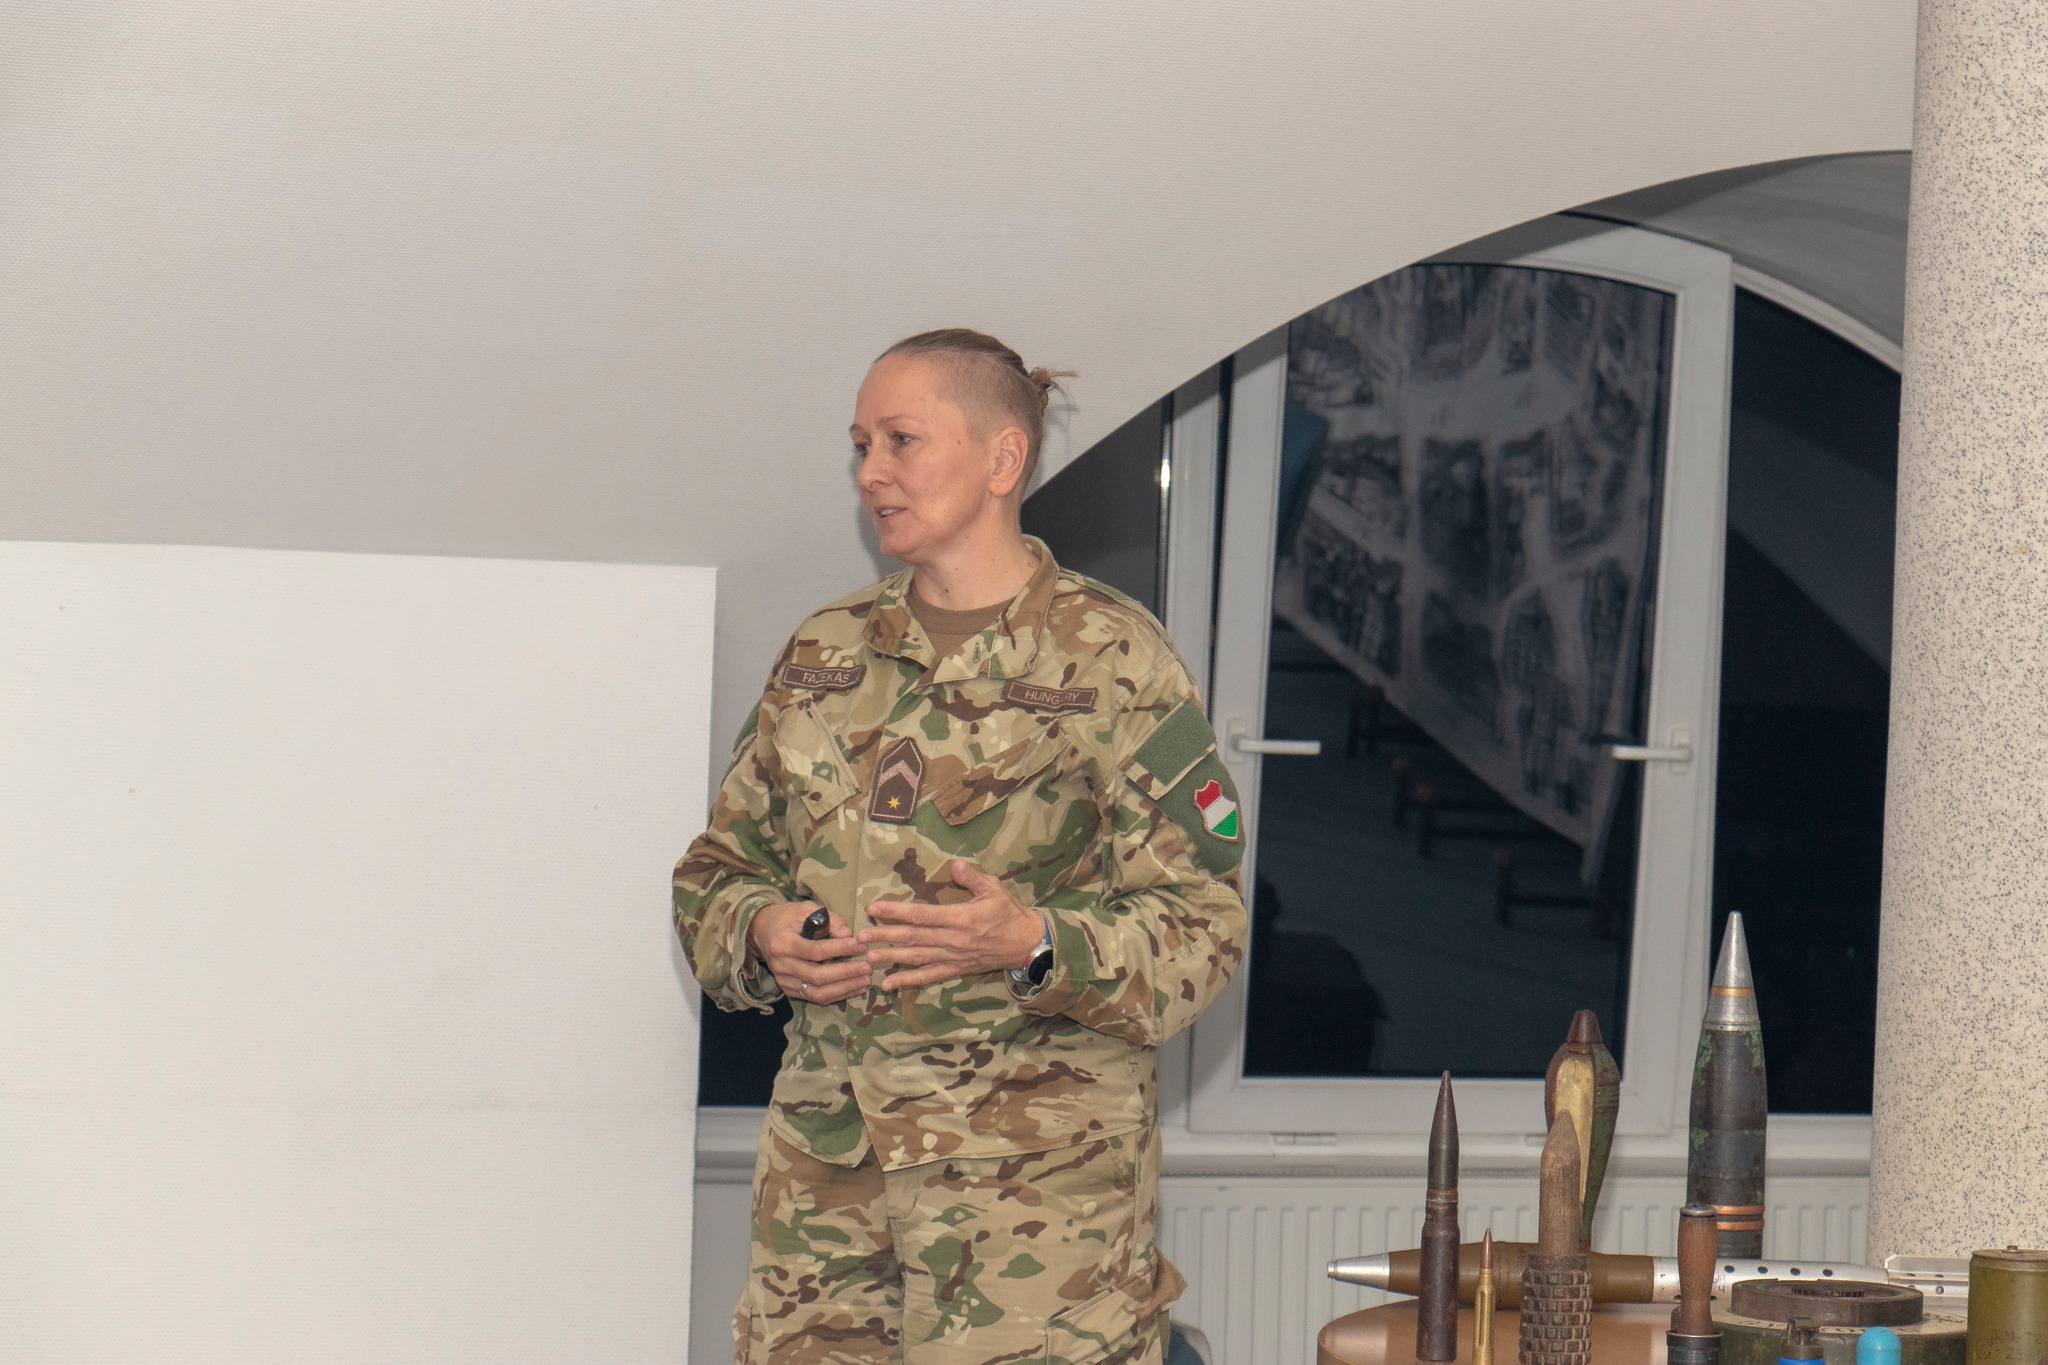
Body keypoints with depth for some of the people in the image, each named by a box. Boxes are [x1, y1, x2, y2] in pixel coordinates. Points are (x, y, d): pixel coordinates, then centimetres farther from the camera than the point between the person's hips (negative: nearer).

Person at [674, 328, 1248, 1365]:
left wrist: (1034, 946, -22)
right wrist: (761, 933, -2)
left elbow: (1202, 927, -6)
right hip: (822, 1153, 5)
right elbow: (717, 869, 20)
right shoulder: (822, 654, 15)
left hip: (1038, 1165, -5)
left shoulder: (1112, 659, -2)